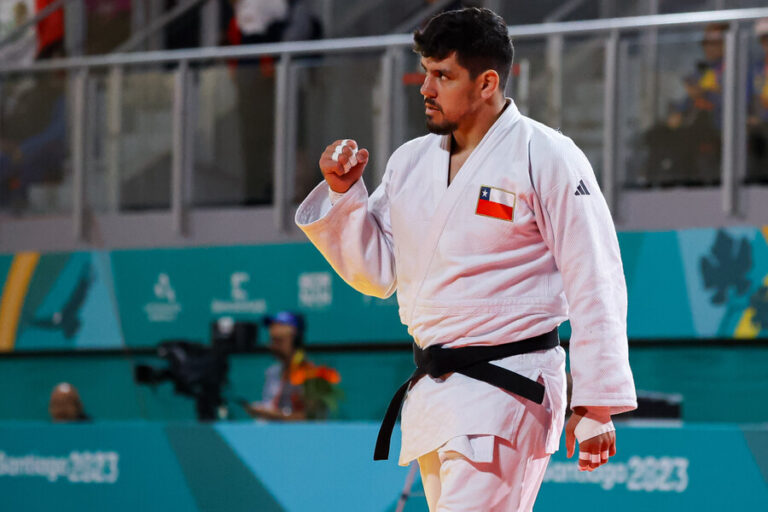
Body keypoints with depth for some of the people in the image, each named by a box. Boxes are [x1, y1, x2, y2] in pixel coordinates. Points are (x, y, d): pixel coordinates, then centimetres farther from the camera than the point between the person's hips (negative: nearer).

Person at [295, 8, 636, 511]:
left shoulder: (545, 158, -10)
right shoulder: (411, 161, 10)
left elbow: (595, 283, -11)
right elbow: (377, 272, 17)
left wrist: (596, 405, -13)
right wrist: (343, 193, 1)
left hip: (505, 388, -8)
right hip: (432, 390, 8)